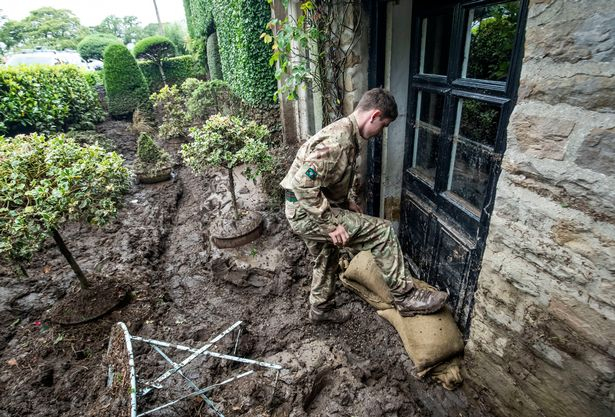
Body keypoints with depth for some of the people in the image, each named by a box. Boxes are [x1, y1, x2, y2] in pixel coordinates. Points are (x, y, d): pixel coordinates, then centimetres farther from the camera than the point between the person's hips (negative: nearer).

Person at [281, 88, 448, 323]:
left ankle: (320, 308, 47)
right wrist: (332, 224, -26)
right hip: (307, 212, -10)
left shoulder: (345, 133, 9)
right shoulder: (338, 141, -24)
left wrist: (346, 203, 14)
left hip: (309, 211, 10)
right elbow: (304, 184, -30)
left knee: (326, 259, 26)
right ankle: (405, 297, 2)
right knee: (381, 231, -11)